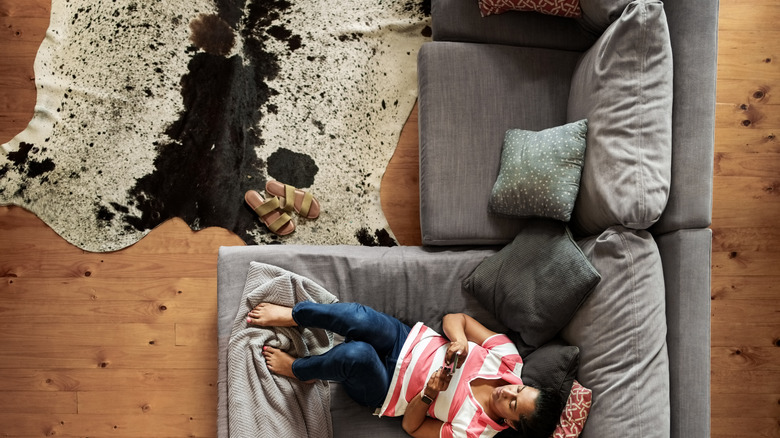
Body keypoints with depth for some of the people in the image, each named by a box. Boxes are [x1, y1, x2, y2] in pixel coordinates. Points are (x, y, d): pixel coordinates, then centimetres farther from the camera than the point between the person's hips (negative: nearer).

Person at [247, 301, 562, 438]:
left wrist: (429, 394, -28)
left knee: (357, 354, -38)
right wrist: (460, 340, -25)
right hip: (405, 339, 4)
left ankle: (298, 369, -3)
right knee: (359, 319, -30)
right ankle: (292, 315, -1)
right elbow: (455, 318, -4)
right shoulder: (509, 360, -11)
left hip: (383, 391, -3)